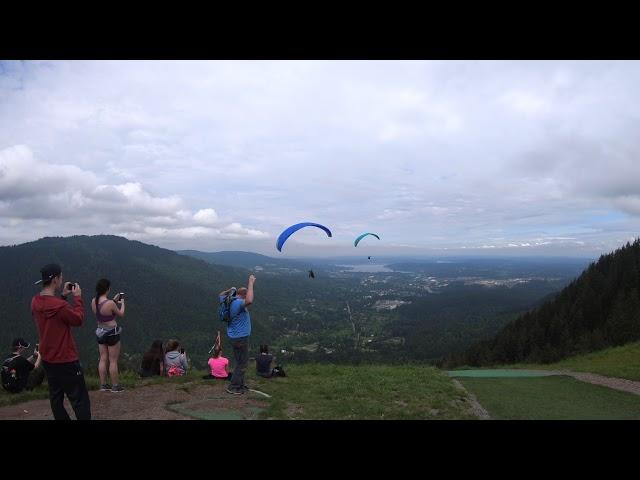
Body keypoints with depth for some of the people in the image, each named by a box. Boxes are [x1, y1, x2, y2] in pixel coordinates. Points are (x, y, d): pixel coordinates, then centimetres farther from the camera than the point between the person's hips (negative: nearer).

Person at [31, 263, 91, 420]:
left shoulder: (35, 302, -2)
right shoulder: (60, 306, -28)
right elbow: (78, 319, -12)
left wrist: (63, 296, 8)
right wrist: (77, 297, -6)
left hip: (48, 359, 9)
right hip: (66, 361, -9)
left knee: (56, 397, 18)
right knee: (80, 400, 1)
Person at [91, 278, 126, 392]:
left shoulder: (94, 301, -5)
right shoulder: (110, 303, -24)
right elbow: (121, 314, -7)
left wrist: (114, 300, 19)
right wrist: (122, 303, 10)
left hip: (100, 332, 7)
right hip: (112, 333, -7)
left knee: (103, 359, 15)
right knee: (113, 361, 4)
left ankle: (103, 385, 21)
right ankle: (115, 386, 12)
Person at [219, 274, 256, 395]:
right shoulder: (239, 303, -24)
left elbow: (221, 295, 27)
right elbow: (249, 301, -46)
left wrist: (230, 290, 11)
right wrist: (251, 283, -38)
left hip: (233, 336, 10)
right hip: (241, 338, -10)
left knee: (240, 362, 20)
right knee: (242, 363, 2)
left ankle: (240, 384, 29)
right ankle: (233, 387, 7)